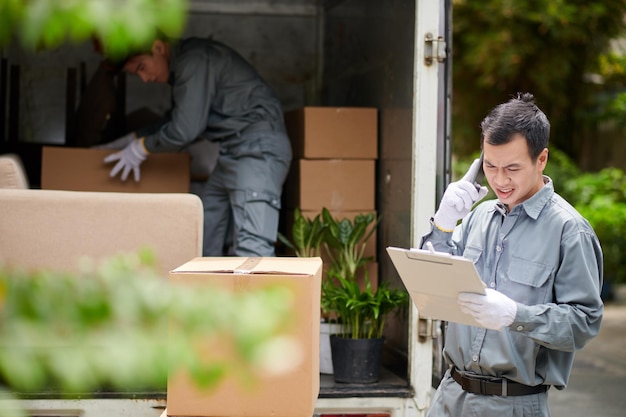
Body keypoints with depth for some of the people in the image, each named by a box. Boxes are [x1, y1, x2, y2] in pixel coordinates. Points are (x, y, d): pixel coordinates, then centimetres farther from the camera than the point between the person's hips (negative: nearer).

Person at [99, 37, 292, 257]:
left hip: (257, 148, -11)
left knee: (250, 245, -22)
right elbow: (178, 121, 32)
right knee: (206, 240, 11)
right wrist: (134, 138, 26)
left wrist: (141, 148, -2)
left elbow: (185, 129, -18)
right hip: (234, 152, 11)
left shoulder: (194, 60, -14)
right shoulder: (183, 63, 18)